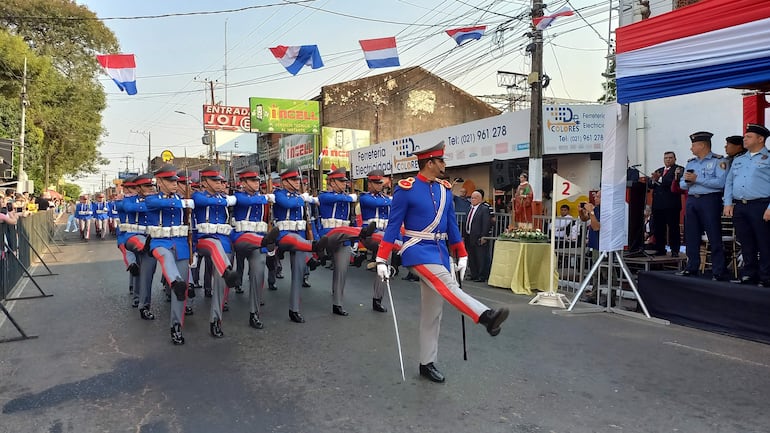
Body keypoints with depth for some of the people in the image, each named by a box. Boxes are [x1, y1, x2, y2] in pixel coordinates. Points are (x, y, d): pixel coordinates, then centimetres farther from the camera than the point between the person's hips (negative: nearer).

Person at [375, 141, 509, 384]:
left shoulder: (444, 189, 9)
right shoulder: (406, 189, -10)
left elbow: (451, 224, 14)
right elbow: (393, 225, -8)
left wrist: (462, 255, 12)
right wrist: (382, 260, -10)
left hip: (440, 252, 7)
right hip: (418, 250, -6)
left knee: (433, 311, 9)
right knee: (447, 285, -32)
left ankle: (427, 364, 17)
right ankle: (486, 317, -49)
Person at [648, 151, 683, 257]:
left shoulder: (678, 169, 1)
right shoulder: (658, 171, 20)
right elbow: (649, 185, 12)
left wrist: (659, 179, -20)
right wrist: (653, 180, -9)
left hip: (671, 205, -5)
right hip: (658, 204, 6)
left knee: (673, 228, -3)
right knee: (658, 228, 6)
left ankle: (675, 251, 2)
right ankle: (660, 249, 14)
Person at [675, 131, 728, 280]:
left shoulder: (718, 161, -3)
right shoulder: (690, 163, 17)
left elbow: (720, 182, -17)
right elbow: (682, 184, 18)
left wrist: (697, 179, -15)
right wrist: (687, 182, -5)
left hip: (710, 200, -6)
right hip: (691, 200, 7)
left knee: (714, 237, -4)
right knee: (691, 236, 9)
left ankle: (719, 272, 2)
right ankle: (691, 268, 18)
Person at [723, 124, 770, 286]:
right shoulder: (738, 160, 20)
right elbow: (729, 182, 19)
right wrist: (728, 203, 7)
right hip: (738, 207, 5)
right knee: (746, 244, 10)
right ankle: (750, 275, 18)